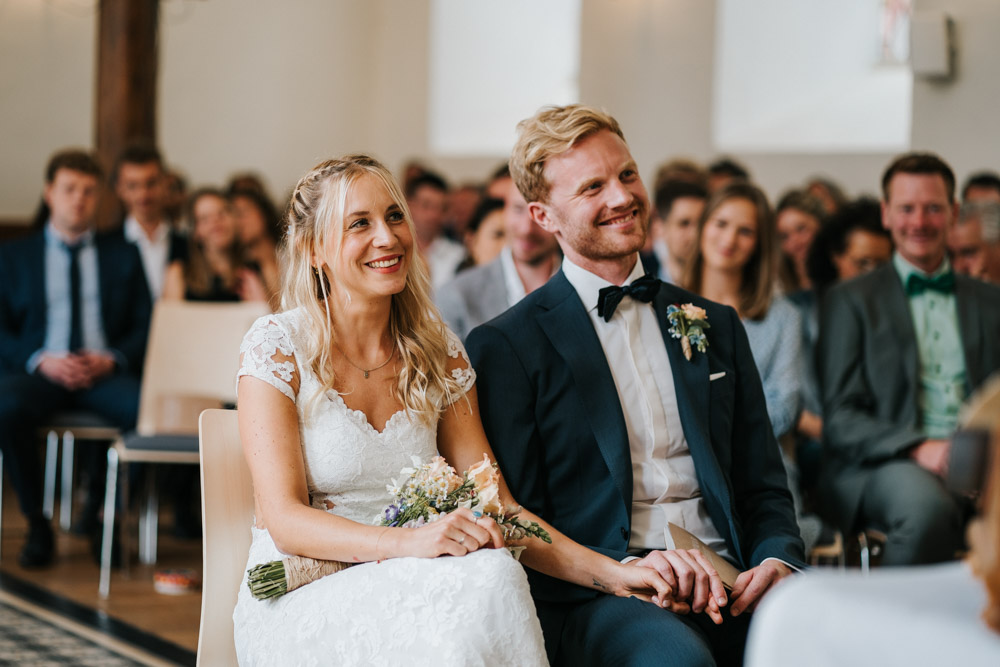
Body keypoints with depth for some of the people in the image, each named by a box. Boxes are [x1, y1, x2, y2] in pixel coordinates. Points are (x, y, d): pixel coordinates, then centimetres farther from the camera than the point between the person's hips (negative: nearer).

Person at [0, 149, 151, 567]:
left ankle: (103, 505, -7)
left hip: (105, 375, 1)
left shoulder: (123, 255, 19)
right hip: (37, 372, 0)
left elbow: (146, 326, 11)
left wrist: (112, 359, -10)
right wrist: (41, 359, -13)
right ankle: (36, 525, -16)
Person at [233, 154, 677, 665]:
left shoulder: (439, 355, 8)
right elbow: (285, 518, -13)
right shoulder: (276, 347, -6)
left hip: (405, 590, 5)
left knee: (493, 570, -31)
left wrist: (608, 571, -10)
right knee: (486, 581, -32)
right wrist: (407, 542, -30)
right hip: (300, 600, -4)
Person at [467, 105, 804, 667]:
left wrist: (777, 561, -4)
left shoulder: (717, 326, 20)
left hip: (731, 584, 4)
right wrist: (624, 569, -18)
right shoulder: (507, 346, 5)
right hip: (596, 600, -4)